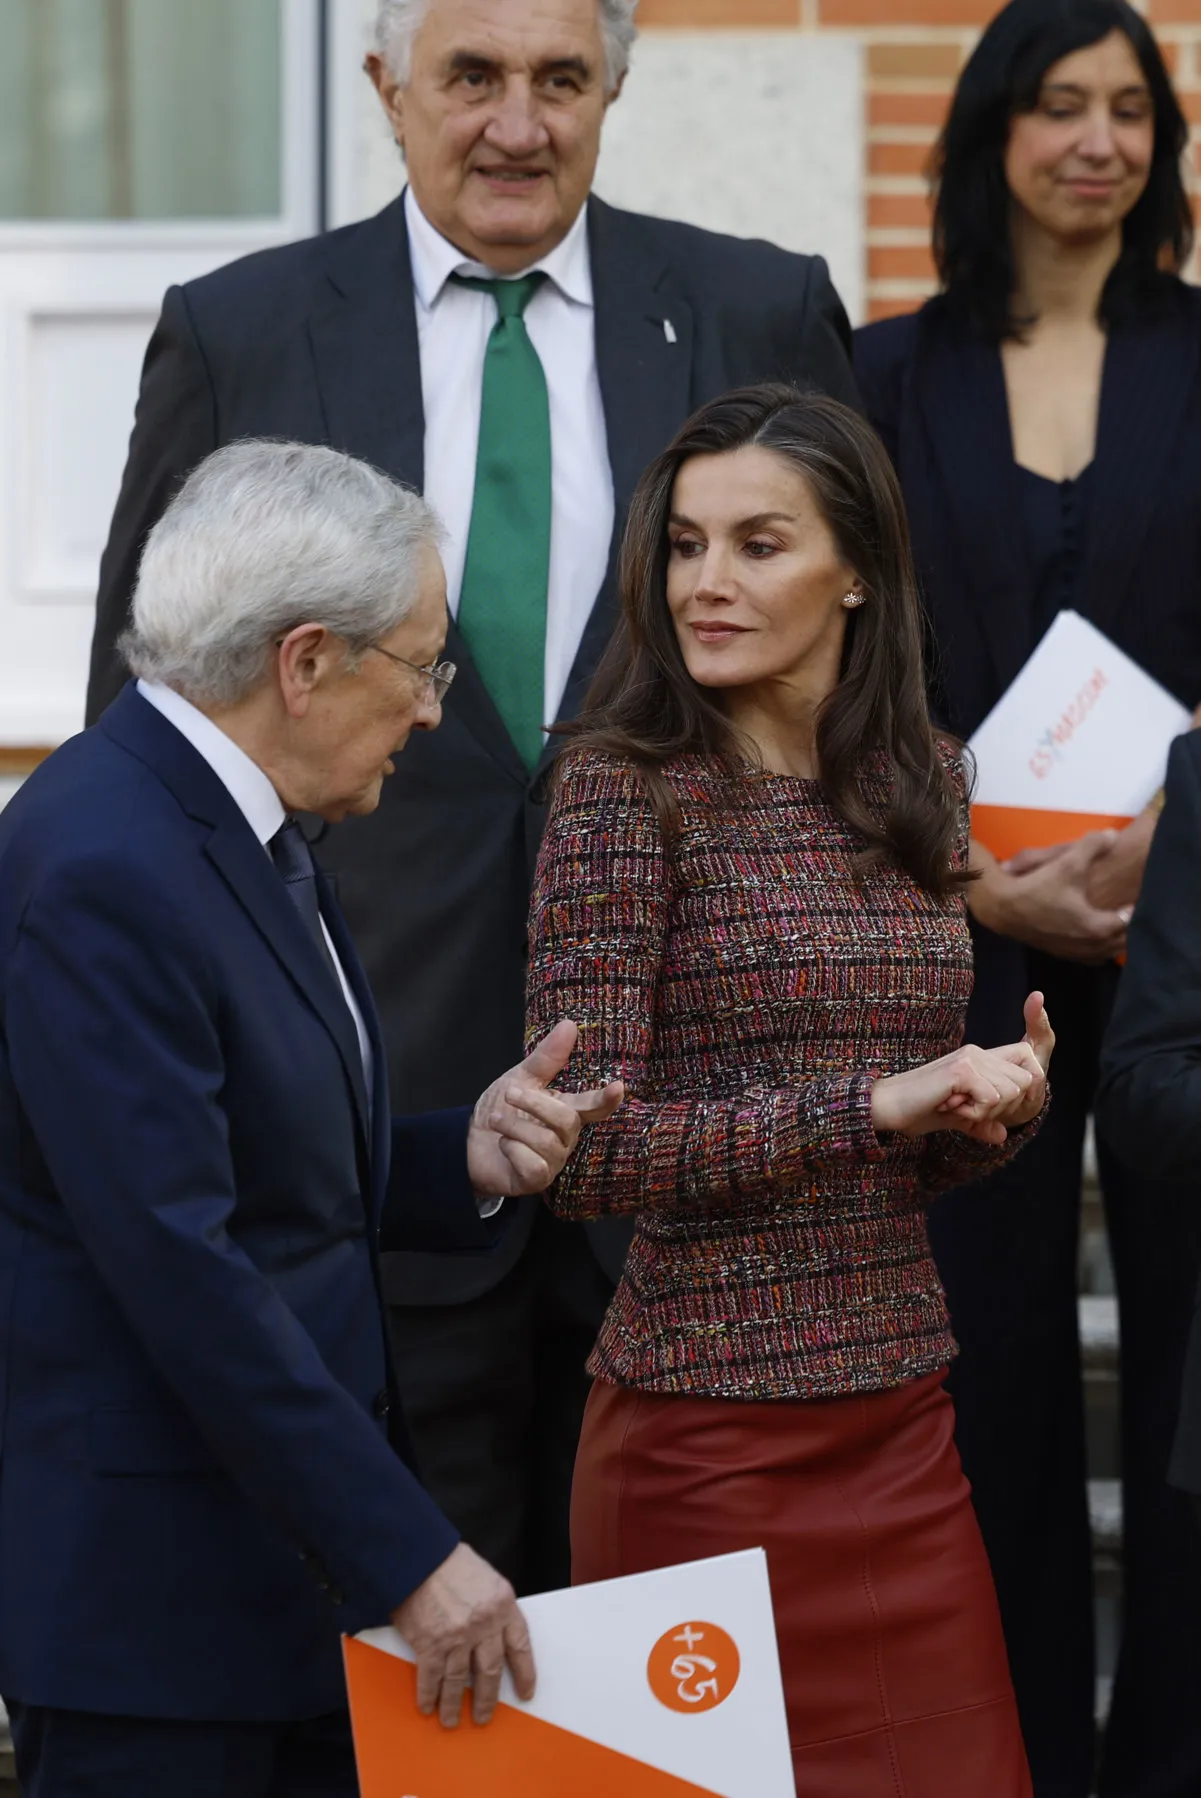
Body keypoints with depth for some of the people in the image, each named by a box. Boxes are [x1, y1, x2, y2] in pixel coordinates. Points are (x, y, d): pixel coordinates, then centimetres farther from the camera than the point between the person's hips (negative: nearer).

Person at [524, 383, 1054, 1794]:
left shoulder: (919, 784, 8)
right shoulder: (625, 792, -9)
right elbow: (582, 1153, -15)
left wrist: (993, 1109, -5)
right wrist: (870, 1100, -19)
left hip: (902, 1414, 6)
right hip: (705, 1426, -6)